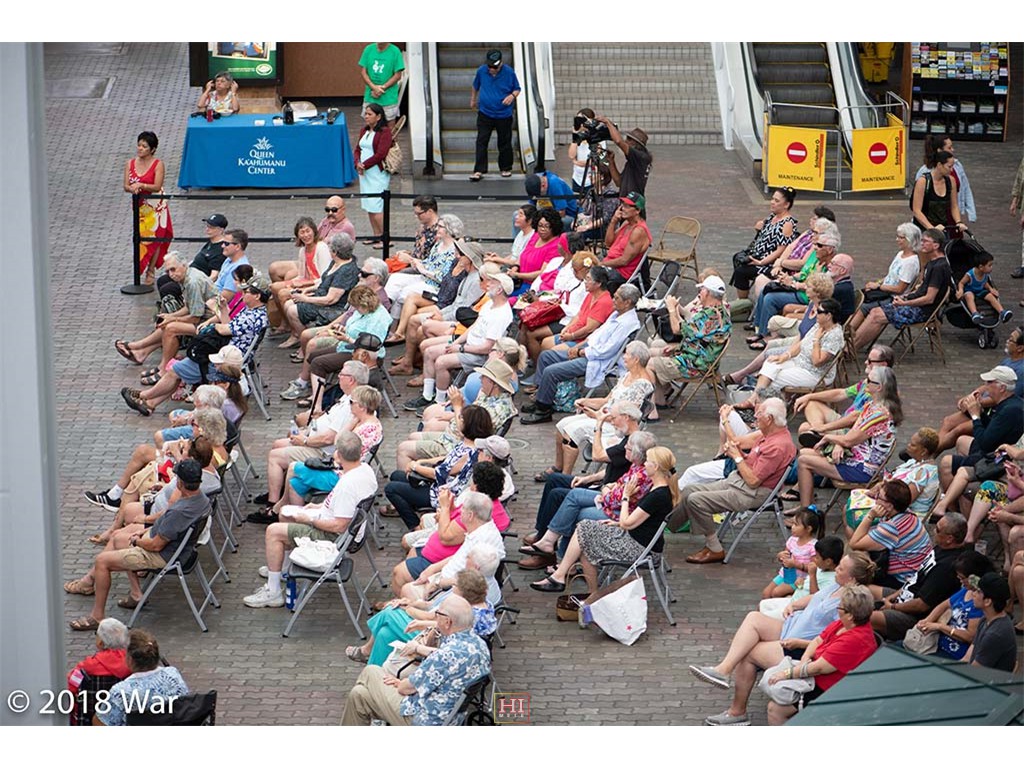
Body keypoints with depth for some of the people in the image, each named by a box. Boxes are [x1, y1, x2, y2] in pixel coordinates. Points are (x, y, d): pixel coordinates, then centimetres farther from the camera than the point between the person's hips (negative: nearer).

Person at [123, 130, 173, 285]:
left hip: (155, 206, -4)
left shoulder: (158, 165, -10)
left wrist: (140, 185, -31)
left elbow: (157, 187, -18)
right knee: (140, 237, 5)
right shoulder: (130, 164, 2)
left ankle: (150, 273, 7)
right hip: (139, 206, 4)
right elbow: (126, 186, -3)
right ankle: (145, 270, 16)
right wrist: (133, 189, -26)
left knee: (153, 238, 0)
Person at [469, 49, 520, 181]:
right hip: (485, 114, 1)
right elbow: (476, 86, 15)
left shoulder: (509, 72, -10)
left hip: (504, 115, -1)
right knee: (481, 142, -4)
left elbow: (517, 89, 1)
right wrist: (473, 99, 26)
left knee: (504, 143, 10)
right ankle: (479, 170, -3)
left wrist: (512, 96, -20)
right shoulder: (481, 71, -5)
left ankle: (506, 168, 26)